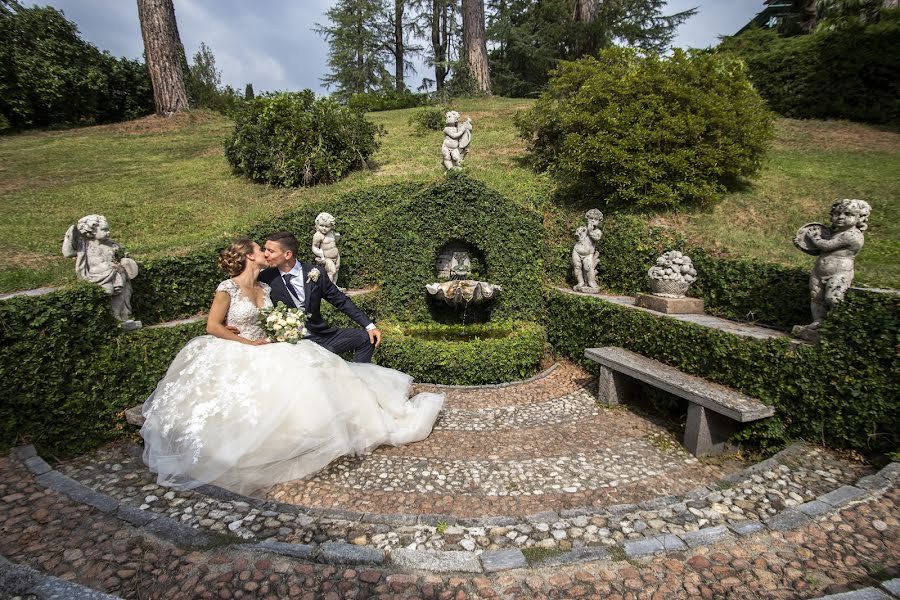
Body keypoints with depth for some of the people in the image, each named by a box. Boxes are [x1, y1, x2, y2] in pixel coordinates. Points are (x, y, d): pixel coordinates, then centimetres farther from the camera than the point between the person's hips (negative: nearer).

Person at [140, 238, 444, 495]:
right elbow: (213, 327, -11)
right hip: (236, 359, -6)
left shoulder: (265, 288, 9)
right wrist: (247, 343, -14)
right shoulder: (227, 288, -10)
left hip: (265, 353, 6)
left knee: (310, 371, -12)